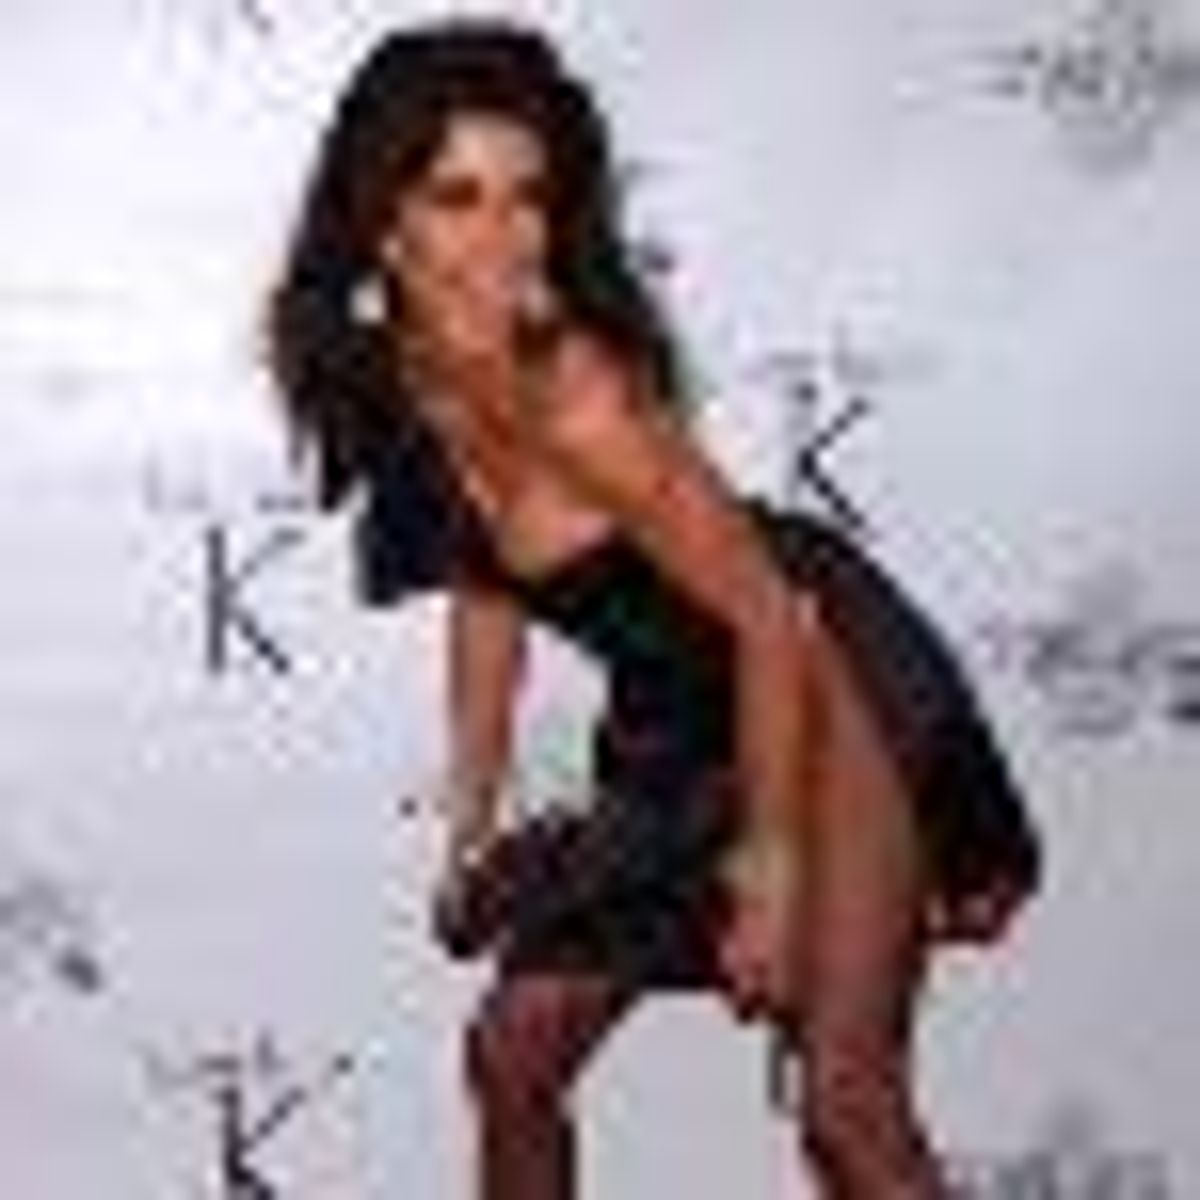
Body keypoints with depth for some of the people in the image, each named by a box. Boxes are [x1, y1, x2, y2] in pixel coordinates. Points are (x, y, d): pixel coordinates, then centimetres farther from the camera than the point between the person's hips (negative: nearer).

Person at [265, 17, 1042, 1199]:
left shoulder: (575, 394, -29)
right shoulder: (392, 388, -7)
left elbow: (770, 618, -22)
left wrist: (771, 861, -15)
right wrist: (472, 828, 10)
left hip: (826, 690, -8)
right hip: (671, 736, 8)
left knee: (847, 1105, -16)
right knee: (514, 1051, 11)